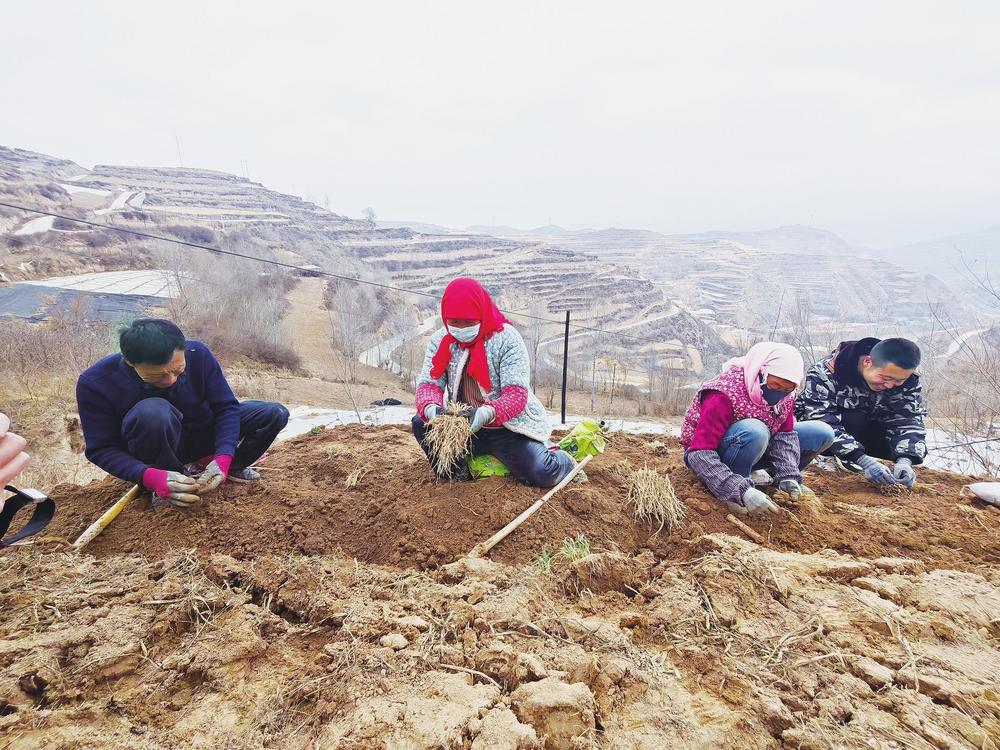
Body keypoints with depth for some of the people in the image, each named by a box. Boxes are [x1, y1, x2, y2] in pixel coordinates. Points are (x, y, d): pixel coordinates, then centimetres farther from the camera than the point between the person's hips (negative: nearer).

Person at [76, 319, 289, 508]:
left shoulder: (198, 354, -22)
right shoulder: (94, 384, -26)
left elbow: (226, 407, -17)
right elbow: (101, 449, -21)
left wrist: (222, 459, -32)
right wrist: (151, 477, -39)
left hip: (203, 434, 3)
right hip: (156, 451, -2)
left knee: (275, 414, -16)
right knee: (152, 411, -38)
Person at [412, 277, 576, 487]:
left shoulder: (507, 339, -17)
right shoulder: (440, 340, -3)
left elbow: (517, 393, -24)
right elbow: (429, 383, -10)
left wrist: (487, 413, -43)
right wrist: (431, 408, -34)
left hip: (507, 428, -3)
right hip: (460, 425, 4)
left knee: (542, 474, -21)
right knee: (421, 424, -20)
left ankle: (562, 460, 17)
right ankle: (455, 471, 5)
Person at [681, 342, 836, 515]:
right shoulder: (725, 395, -30)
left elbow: (785, 435, -8)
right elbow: (700, 455, -34)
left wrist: (789, 477, -25)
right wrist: (742, 491, -42)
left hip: (752, 451, 7)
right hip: (714, 455, -7)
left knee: (823, 433, -5)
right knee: (754, 431, -38)